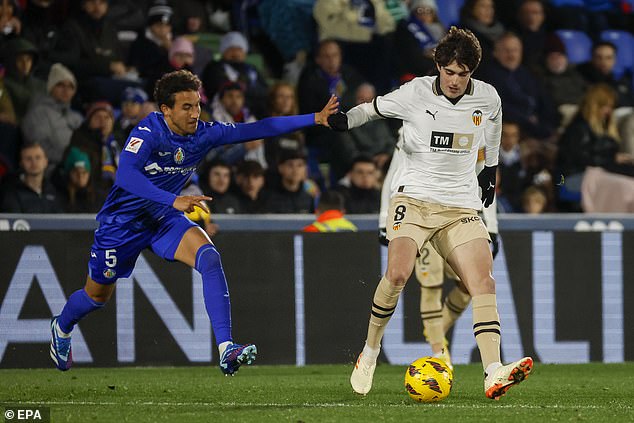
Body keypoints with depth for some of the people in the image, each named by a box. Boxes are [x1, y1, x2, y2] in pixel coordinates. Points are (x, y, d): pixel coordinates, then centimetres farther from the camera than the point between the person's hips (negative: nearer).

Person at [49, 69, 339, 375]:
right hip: (123, 221, -4)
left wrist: (315, 119, -16)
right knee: (97, 295, 12)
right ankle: (62, 328, 49)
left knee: (209, 257, -25)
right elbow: (125, 175, -42)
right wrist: (175, 200, -52)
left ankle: (226, 349, -32)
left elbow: (257, 129, -10)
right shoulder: (148, 132, -27)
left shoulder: (204, 133, -11)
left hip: (164, 219, 4)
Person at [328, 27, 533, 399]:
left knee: (483, 281, -17)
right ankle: (370, 352, 0)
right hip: (415, 197, -3)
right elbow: (374, 108, 8)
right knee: (397, 274, -24)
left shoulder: (488, 98, 2)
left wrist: (491, 170, 34)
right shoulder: (415, 94, -5)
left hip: (462, 206, 3)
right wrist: (343, 119, -11)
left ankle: (493, 375, -27)